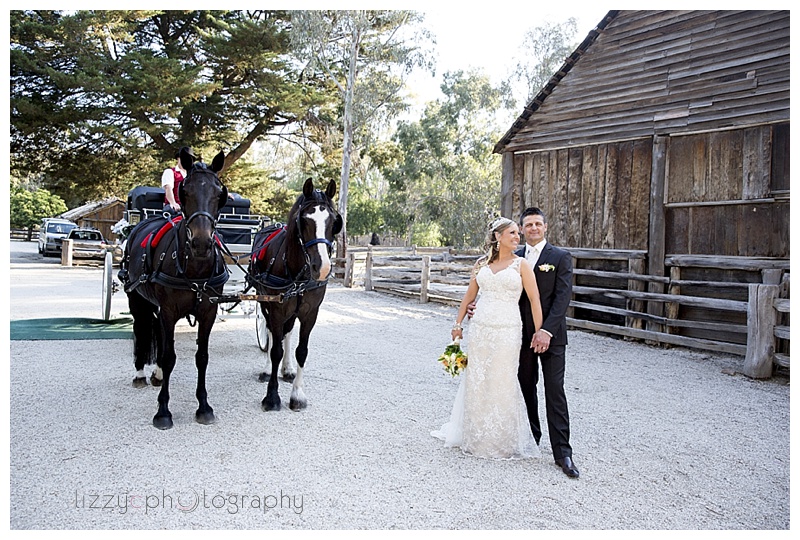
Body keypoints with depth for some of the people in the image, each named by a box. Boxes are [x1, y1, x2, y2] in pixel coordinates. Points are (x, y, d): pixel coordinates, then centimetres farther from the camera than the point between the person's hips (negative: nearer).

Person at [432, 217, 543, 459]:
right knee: (475, 382, 9)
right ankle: (475, 437, 26)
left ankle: (503, 440, 20)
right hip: (479, 328, 3)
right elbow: (469, 296, 16)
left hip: (506, 331, -3)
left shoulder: (521, 264, 1)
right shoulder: (482, 264, 9)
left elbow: (534, 300, -3)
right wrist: (458, 325, 14)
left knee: (502, 383, 2)